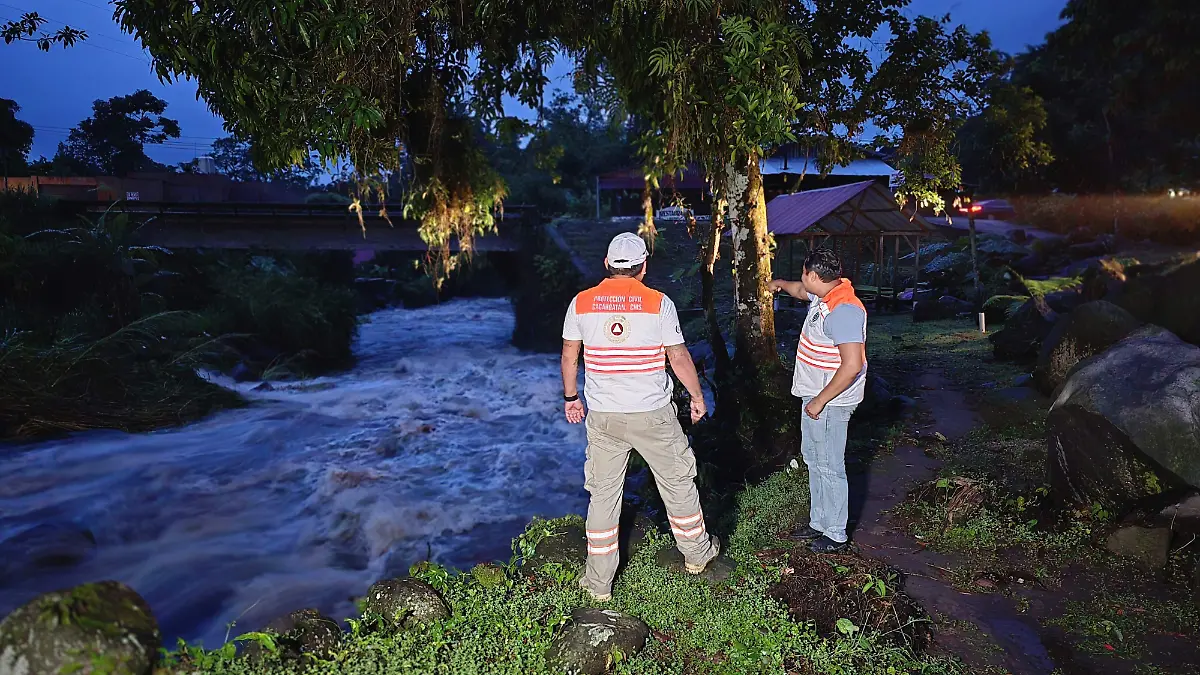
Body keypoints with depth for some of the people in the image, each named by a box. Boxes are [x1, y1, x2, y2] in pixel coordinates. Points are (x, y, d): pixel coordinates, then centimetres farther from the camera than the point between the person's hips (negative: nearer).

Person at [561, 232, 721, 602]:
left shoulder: (581, 303, -2)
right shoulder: (659, 303, -8)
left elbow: (569, 355, 5)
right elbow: (679, 357, -5)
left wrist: (570, 397, 19)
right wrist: (698, 397, 9)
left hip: (602, 417, 2)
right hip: (653, 415, -2)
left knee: (603, 494, 11)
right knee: (678, 483, 18)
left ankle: (599, 583, 18)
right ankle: (696, 554, 38)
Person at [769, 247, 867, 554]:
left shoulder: (843, 310, -27)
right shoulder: (823, 294, 3)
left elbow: (852, 366, -31)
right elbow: (801, 290, 30)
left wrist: (820, 401, -25)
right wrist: (782, 284, 46)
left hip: (829, 402, -10)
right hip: (814, 395, 10)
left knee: (829, 467, 2)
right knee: (813, 458, 19)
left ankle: (835, 534, 17)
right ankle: (819, 522, 33)